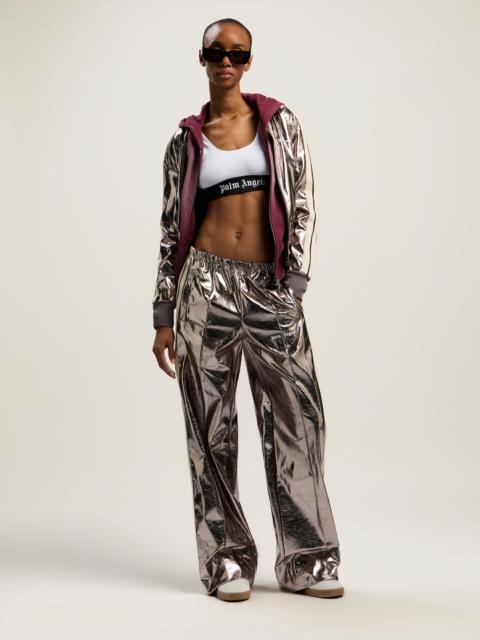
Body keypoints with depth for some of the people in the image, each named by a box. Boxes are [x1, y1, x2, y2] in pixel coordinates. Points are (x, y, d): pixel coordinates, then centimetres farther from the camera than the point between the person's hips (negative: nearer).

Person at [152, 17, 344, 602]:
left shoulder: (280, 122, 8)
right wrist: (163, 318, 5)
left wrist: (295, 285, -8)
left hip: (270, 286, 0)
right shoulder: (186, 140, 9)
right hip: (207, 283, 0)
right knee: (211, 423, 2)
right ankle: (227, 560, 13)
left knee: (296, 416, -1)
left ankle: (306, 559, 10)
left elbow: (302, 204, 3)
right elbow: (173, 228, 9)